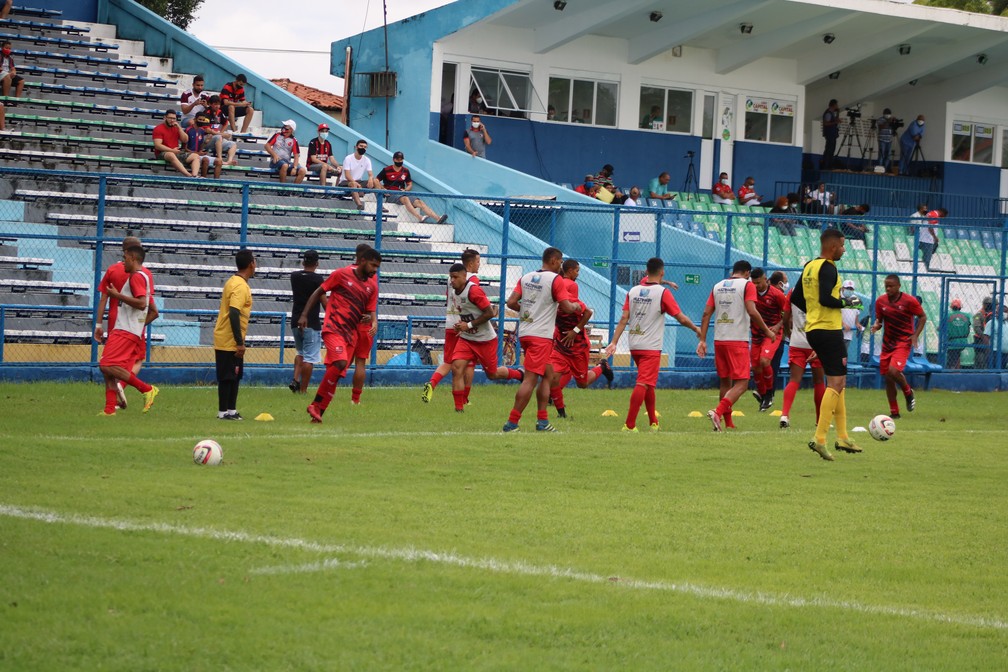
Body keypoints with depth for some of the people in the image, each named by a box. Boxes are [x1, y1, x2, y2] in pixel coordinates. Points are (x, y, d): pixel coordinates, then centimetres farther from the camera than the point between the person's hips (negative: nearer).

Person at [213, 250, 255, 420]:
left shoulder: (233, 281, 12)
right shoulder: (241, 286, -18)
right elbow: (234, 313, -26)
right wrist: (240, 342, -25)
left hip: (225, 340, 10)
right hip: (230, 341, -10)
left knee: (234, 375, 13)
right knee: (228, 377, -4)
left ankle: (231, 410, 17)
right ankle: (224, 412, 1)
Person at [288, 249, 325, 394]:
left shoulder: (294, 276, 5)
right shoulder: (317, 279, -11)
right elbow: (324, 302, -8)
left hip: (295, 322, 6)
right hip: (312, 324, -6)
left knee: (300, 353, 23)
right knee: (309, 358, -1)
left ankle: (295, 380, 5)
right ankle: (303, 390, -2)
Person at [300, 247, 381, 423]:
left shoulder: (372, 285, 10)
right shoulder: (341, 274, -3)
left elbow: (370, 312, 14)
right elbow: (319, 292, 4)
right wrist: (304, 315, -3)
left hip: (350, 334, 6)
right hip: (333, 328, -6)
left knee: (336, 375, 2)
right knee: (340, 362, -26)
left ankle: (319, 412, 9)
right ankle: (316, 404, -18)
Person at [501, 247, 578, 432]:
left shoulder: (526, 277, 10)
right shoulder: (556, 279, -8)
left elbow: (511, 302, 5)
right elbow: (567, 307, -12)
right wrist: (575, 306, 9)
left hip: (525, 333, 8)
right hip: (541, 335, -8)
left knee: (548, 374, 18)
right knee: (530, 379, -8)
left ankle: (542, 421, 15)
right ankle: (512, 422, -12)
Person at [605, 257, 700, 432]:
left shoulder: (633, 291, 5)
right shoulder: (663, 293, -9)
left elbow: (624, 319, 1)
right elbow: (681, 318, -8)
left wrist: (614, 342, -1)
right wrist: (696, 329, 9)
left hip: (634, 345, 6)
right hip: (651, 346, -6)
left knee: (647, 384, 19)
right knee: (643, 384, -9)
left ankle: (653, 422, 26)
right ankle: (629, 424, -17)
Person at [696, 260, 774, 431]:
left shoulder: (718, 286, 14)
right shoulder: (747, 285, -2)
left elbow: (706, 313, 9)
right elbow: (752, 312, -14)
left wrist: (702, 340, 9)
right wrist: (767, 331, -3)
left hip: (719, 340, 6)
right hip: (738, 340, -6)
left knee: (725, 382, 16)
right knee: (741, 383, -5)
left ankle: (728, 423, 18)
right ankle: (718, 411, -26)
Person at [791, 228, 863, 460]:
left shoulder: (809, 267, 14)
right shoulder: (828, 268, -14)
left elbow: (795, 298, 19)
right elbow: (825, 299, -25)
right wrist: (846, 303, -10)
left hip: (813, 329, 10)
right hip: (829, 330, -10)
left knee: (838, 382, 17)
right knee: (836, 383, -9)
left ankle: (842, 437, 19)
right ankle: (819, 438, -17)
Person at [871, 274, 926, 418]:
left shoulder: (909, 301, -10)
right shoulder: (880, 301, 2)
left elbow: (923, 317, 0)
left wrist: (915, 335, -10)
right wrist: (876, 326, -12)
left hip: (903, 342, -5)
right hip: (887, 342, 5)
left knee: (893, 370, -24)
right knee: (887, 377, 4)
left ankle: (908, 392, 7)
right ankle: (894, 412, 16)